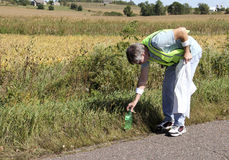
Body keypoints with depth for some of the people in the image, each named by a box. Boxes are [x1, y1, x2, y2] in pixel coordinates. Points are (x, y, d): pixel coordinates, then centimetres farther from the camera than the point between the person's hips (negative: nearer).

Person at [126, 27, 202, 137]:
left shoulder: (156, 42, -35)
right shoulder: (143, 52, -6)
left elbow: (182, 30, -33)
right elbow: (143, 78, 2)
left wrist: (187, 52, -24)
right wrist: (135, 101, 1)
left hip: (191, 52, -8)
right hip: (177, 58, 8)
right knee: (167, 86, 5)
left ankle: (180, 124, -6)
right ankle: (169, 120, 16)